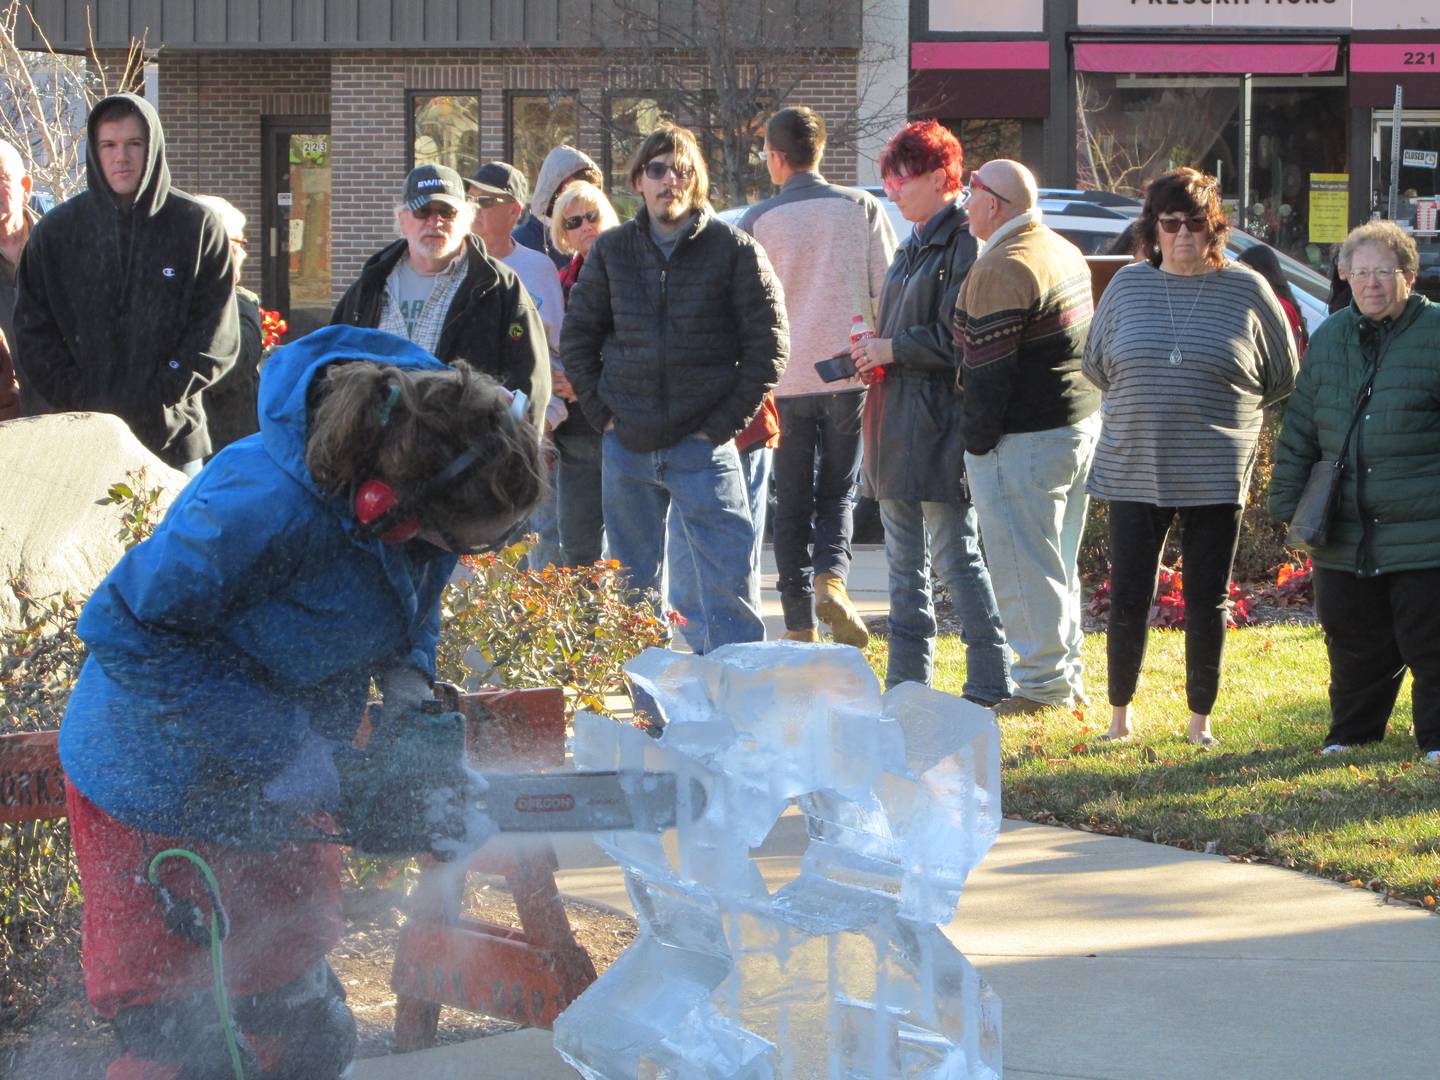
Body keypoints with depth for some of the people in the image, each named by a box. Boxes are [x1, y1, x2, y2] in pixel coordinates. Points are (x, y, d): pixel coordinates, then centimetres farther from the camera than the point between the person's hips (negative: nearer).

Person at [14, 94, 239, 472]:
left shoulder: (198, 226, 3)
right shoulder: (55, 231, 7)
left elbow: (217, 335, 0)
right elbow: (33, 331, 6)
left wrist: (161, 395, -9)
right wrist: (78, 398, -5)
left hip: (171, 437, -1)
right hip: (81, 437, 1)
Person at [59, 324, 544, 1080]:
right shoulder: (266, 507, -37)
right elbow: (127, 629, -28)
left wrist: (408, 677, -11)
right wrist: (280, 746, -28)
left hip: (278, 791, 7)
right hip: (162, 785, -7)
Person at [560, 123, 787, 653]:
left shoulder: (735, 251, -2)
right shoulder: (611, 250, 7)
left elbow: (766, 346, -2)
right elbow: (577, 335, 15)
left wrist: (722, 424, -7)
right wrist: (601, 411, 4)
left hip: (703, 447, -3)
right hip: (627, 446, 4)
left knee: (729, 580, -8)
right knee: (633, 585, 11)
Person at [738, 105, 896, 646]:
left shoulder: (758, 221, -2)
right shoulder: (863, 209, 1)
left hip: (784, 379, -1)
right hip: (849, 375, 1)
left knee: (792, 504, 9)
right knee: (838, 490, 14)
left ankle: (799, 626, 7)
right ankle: (831, 579, -13)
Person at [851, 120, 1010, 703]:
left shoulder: (965, 244, -13)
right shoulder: (915, 245, 17)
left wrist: (894, 348, -13)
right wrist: (875, 352, 7)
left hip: (939, 421, -10)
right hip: (897, 416, 10)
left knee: (954, 554, -5)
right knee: (904, 559, 13)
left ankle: (989, 685, 3)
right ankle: (906, 683, 20)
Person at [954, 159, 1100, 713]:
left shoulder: (1000, 269, -17)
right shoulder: (1064, 252, 14)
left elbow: (987, 370, -19)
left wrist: (976, 440, -12)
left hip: (1024, 439, -10)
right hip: (1081, 423, 10)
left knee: (1024, 566, -3)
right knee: (1058, 562, 17)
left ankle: (1044, 682, 0)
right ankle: (1067, 674, 22)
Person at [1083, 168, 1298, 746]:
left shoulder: (1246, 290, 0)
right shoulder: (1128, 286, 5)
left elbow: (1282, 375, 10)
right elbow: (1094, 362, 19)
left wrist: (1220, 408, 8)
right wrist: (1146, 404, 12)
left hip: (1216, 475, -1)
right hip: (1134, 472, 1)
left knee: (1207, 604, 3)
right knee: (1127, 601, 2)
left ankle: (1200, 720, 15)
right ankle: (1119, 713, 18)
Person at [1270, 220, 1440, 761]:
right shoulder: (1330, 338, 10)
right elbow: (1299, 427, 15)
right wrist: (1288, 500, 12)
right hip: (1346, 534, 5)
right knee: (1354, 643, 13)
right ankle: (1351, 733, 26)